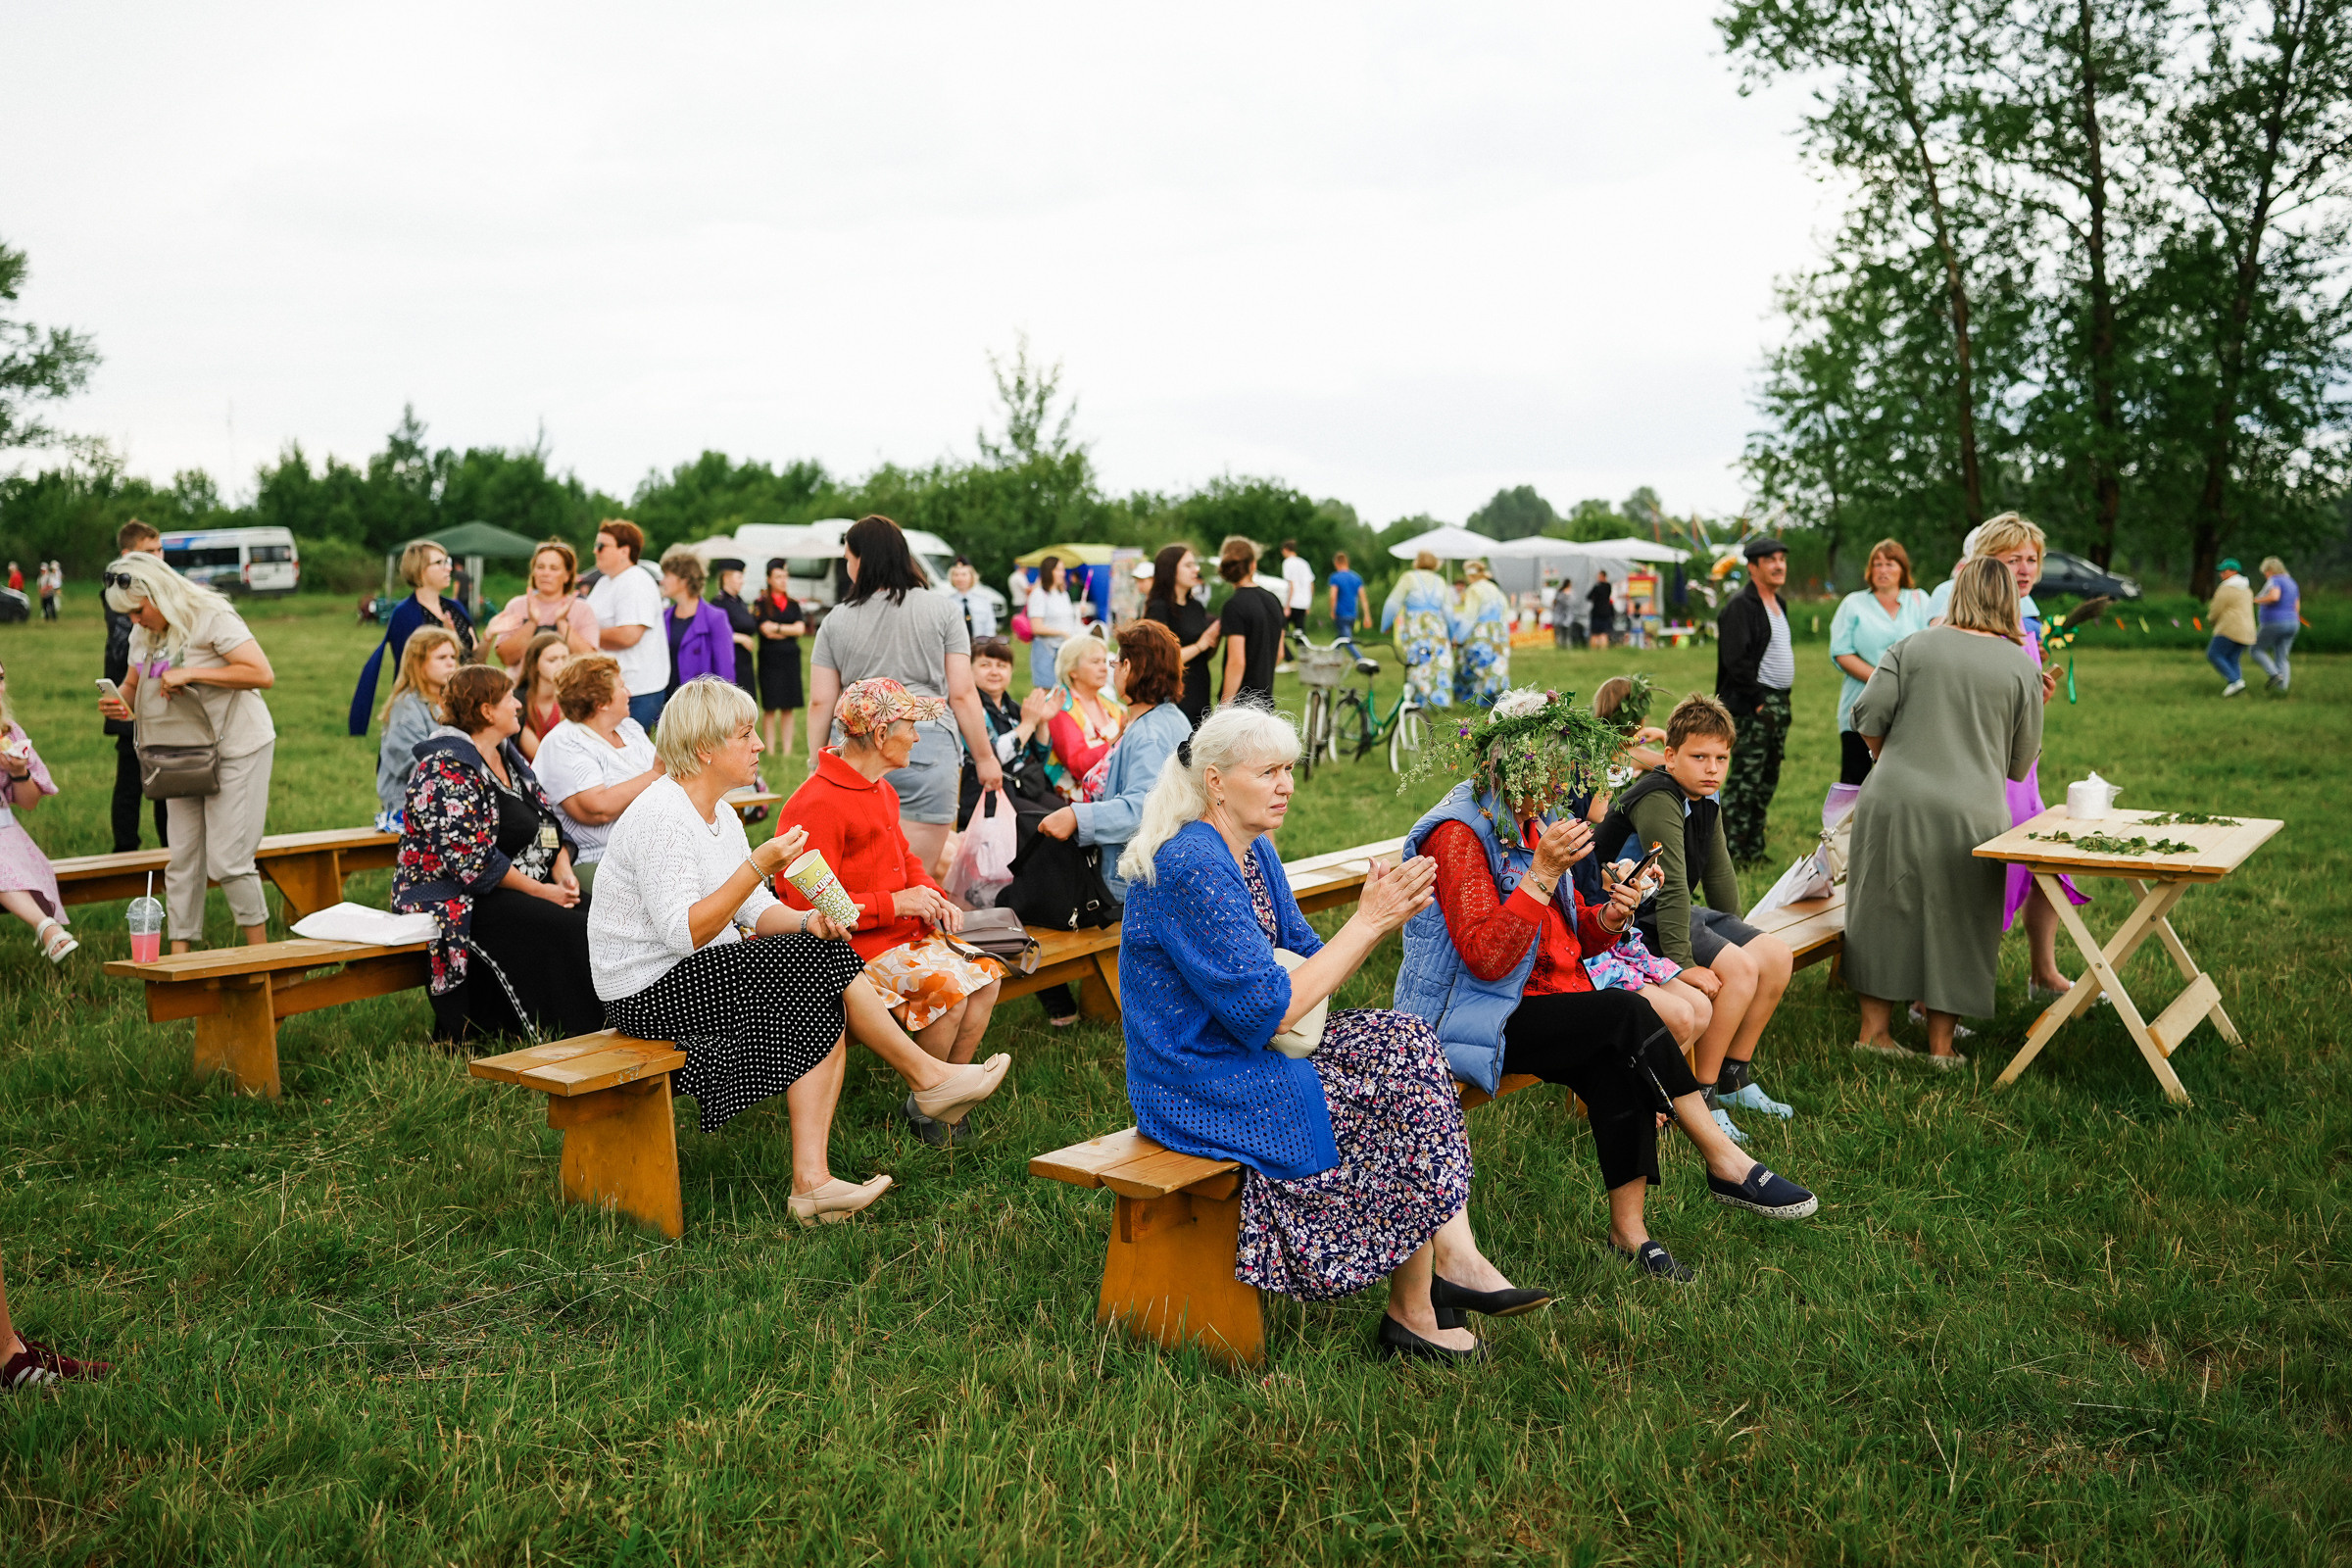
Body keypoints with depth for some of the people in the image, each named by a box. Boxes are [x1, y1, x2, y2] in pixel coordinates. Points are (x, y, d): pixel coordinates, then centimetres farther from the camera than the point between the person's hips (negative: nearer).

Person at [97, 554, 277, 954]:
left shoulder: (211, 618, -14)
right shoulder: (143, 635, 8)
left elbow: (263, 675, -23)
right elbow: (133, 685, 20)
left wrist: (191, 673, -25)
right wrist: (119, 703, -4)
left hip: (235, 750, -7)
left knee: (228, 861, -8)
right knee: (182, 860, 5)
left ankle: (260, 956, 5)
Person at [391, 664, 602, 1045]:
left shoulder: (507, 755, 14)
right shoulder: (448, 771, -14)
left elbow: (549, 818, 16)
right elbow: (474, 861, -21)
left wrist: (563, 871, -2)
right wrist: (540, 890, -18)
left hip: (529, 888, 9)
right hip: (459, 897, -8)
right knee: (565, 929, -28)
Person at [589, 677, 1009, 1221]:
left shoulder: (719, 813, 12)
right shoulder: (660, 817, -18)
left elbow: (757, 913, 11)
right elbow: (684, 933, -26)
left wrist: (807, 921, -9)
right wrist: (757, 866, -28)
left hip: (693, 978, 9)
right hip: (650, 990, -9)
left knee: (819, 1009, -12)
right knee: (819, 959, -17)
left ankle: (811, 1181, -17)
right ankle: (928, 1077, -4)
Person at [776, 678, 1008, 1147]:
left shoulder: (881, 791, 14)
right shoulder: (818, 805, -17)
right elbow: (810, 906, -21)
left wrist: (933, 897, 5)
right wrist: (895, 903, -20)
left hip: (900, 930, 9)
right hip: (851, 947, -9)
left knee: (985, 975, -9)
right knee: (948, 986, -26)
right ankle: (925, 1107, -4)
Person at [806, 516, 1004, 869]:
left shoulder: (837, 620, 8)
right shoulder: (942, 609, 3)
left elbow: (820, 702, 7)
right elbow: (961, 694, 0)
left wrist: (815, 764, 17)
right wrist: (984, 757, 7)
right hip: (926, 748, -2)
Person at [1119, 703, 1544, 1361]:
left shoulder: (1253, 851, 8)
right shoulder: (1190, 867, -22)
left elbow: (1305, 969, 9)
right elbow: (1269, 1010, -24)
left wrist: (1380, 920, -9)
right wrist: (1365, 922, -19)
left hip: (1248, 1055, 9)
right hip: (1202, 1087, -9)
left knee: (1407, 1039, -7)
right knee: (1403, 1093, -13)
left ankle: (1456, 1258, -10)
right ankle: (1411, 1314, 0)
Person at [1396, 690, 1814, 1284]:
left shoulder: (1535, 820, 12)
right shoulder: (1458, 831, -15)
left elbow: (1571, 940, 19)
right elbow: (1487, 958, -23)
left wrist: (1609, 917, -4)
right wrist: (1543, 872, -26)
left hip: (1552, 997, 8)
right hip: (1476, 1020, -8)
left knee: (1618, 1066, -22)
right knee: (1629, 1015, -24)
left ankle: (1628, 1226, -15)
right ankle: (1726, 1163, -12)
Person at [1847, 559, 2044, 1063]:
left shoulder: (1912, 647, 3)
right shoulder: (2021, 667, 3)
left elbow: (1868, 717, -3)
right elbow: (2022, 762, 7)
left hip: (1893, 802, 1)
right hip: (1971, 813, 0)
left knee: (1888, 913, 12)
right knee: (1954, 924, 10)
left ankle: (1874, 1030, 19)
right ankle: (1941, 1044, 17)